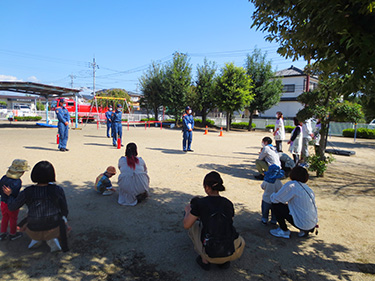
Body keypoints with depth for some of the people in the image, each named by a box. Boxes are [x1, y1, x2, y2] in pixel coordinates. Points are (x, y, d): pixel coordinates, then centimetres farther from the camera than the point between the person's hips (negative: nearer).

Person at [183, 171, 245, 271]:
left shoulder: (200, 203, -6)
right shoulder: (229, 204, 6)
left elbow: (186, 225, 3)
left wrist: (188, 211, 24)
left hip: (211, 255, -3)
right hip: (233, 254, 3)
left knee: (194, 225, 21)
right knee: (241, 242, 39)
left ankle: (205, 260, 18)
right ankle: (225, 261, 15)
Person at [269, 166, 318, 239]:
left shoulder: (291, 185, -14)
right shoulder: (308, 188, 9)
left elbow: (275, 199, -11)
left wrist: (272, 195, 11)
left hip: (303, 224, -8)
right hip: (313, 223, 8)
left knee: (275, 205, -3)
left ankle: (284, 231, 8)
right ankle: (305, 230, 15)